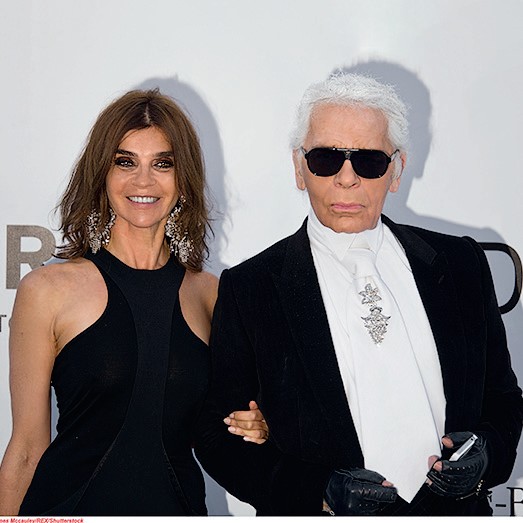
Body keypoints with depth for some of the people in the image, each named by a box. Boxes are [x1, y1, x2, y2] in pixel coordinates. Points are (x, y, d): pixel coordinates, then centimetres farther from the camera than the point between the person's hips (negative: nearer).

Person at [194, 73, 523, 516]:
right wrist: (318, 492, -19)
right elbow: (219, 437, -6)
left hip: (454, 510, 3)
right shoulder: (248, 289, -8)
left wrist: (485, 453, -13)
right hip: (316, 513, -2)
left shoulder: (462, 266, -1)